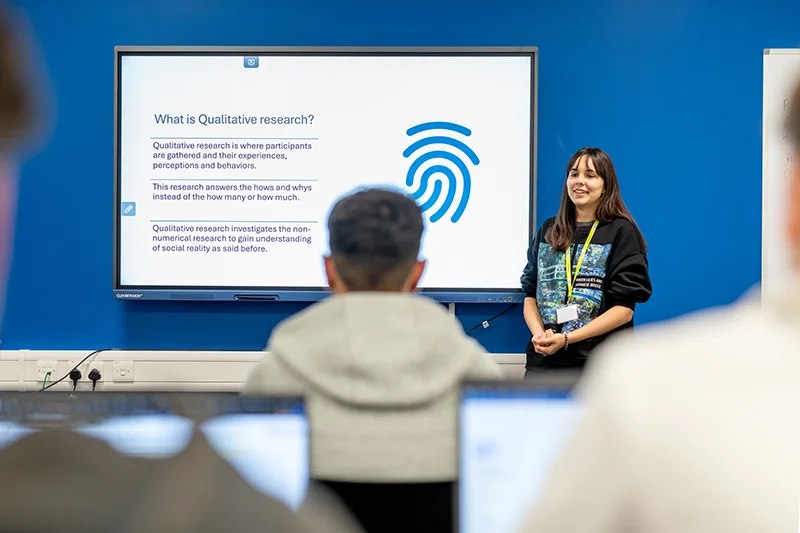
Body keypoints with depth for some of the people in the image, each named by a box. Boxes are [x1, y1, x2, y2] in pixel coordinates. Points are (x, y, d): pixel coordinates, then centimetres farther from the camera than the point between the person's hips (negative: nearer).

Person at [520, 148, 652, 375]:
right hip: (543, 359, 4)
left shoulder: (621, 232, -2)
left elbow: (624, 309, -8)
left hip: (598, 362, -4)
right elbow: (531, 294, 12)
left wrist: (567, 338, -15)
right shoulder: (548, 230, 12)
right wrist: (538, 333, -9)